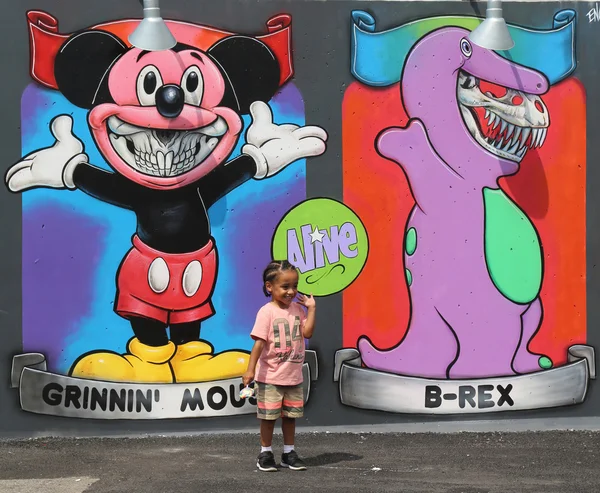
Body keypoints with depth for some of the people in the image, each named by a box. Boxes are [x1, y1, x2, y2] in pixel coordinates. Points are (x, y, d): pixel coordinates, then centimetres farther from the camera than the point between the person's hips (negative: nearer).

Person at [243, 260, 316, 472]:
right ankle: (265, 454, 17)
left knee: (290, 416, 13)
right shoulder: (267, 312, -13)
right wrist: (251, 369, -21)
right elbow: (259, 342, -17)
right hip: (270, 377, -5)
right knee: (268, 416, 5)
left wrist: (311, 308, -9)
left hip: (294, 376, 5)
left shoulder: (297, 309, 3)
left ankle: (289, 453, 24)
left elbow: (307, 333, -8)